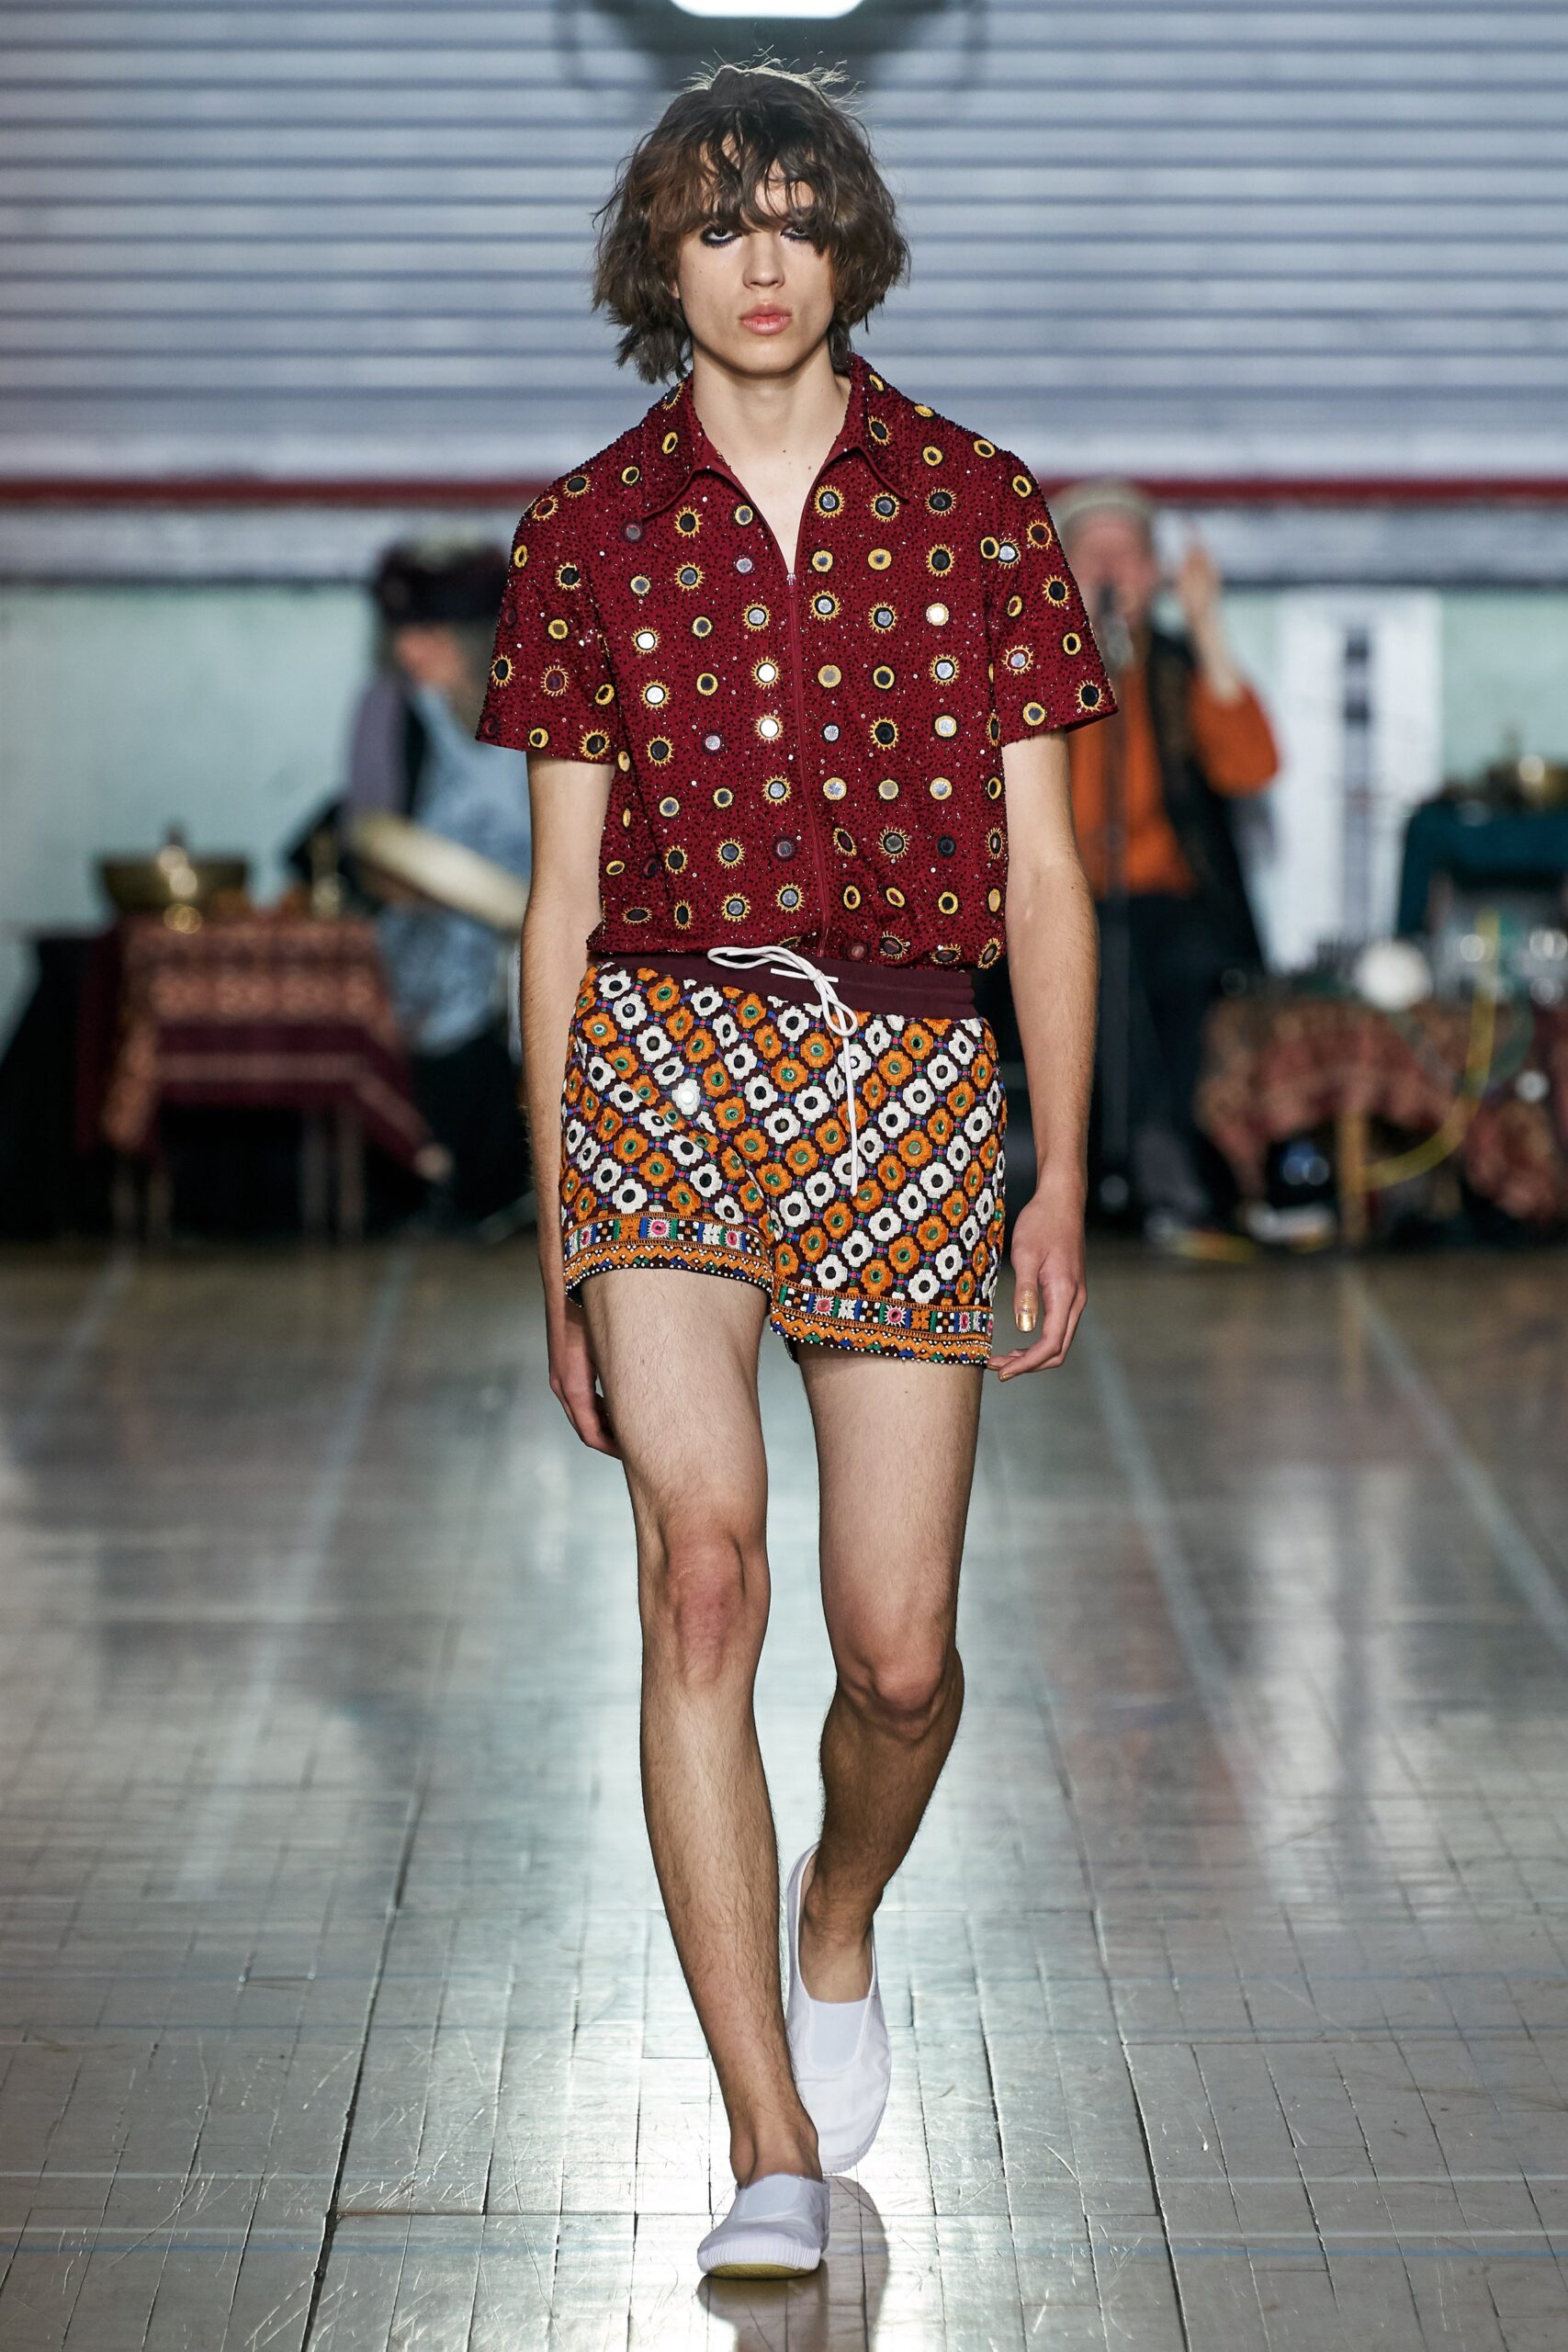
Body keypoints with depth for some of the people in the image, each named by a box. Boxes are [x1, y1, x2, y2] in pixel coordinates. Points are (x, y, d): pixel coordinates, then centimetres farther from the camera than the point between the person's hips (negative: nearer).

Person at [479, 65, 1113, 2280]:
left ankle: (837, 1925, 38)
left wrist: (1062, 1184, 0)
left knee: (897, 1649, 2)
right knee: (700, 1563, -19)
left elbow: (1042, 872, 6)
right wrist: (556, 1235, 6)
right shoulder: (588, 536, 5)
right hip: (665, 1063, 0)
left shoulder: (977, 510, 4)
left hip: (909, 1081, 1)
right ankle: (774, 2152, -15)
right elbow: (563, 899, 8)